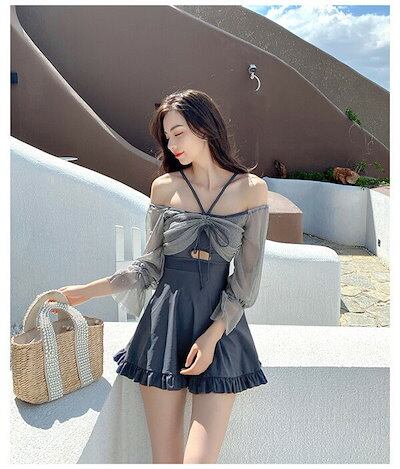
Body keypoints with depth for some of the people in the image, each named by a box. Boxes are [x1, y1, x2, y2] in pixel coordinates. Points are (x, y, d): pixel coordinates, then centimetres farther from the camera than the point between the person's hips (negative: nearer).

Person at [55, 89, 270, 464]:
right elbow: (152, 264, 8)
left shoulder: (251, 189, -3)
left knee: (200, 460, -5)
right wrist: (89, 291, 3)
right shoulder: (164, 187, 3)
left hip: (220, 326, -1)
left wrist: (212, 336, -9)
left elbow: (246, 277, -2)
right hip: (165, 323, 2)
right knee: (164, 458, 7)